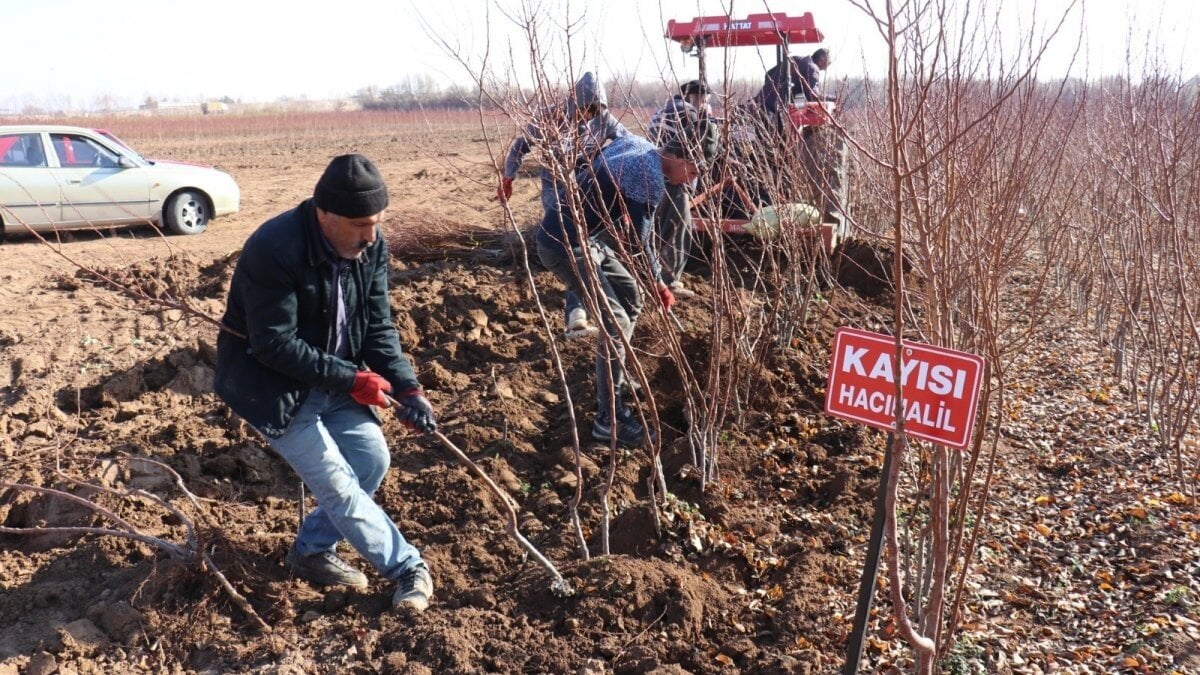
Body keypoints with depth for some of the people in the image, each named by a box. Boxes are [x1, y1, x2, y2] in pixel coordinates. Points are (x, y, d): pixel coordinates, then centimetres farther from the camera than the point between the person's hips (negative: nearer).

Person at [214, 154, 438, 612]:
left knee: (373, 458, 1)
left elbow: (378, 327, -4)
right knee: (337, 482, -8)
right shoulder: (273, 249, -29)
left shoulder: (370, 247, -8)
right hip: (272, 385, -7)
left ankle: (312, 550, 22)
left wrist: (407, 387, -17)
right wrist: (350, 378, -28)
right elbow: (274, 343, -28)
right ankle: (408, 566, 7)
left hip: (333, 379, 7)